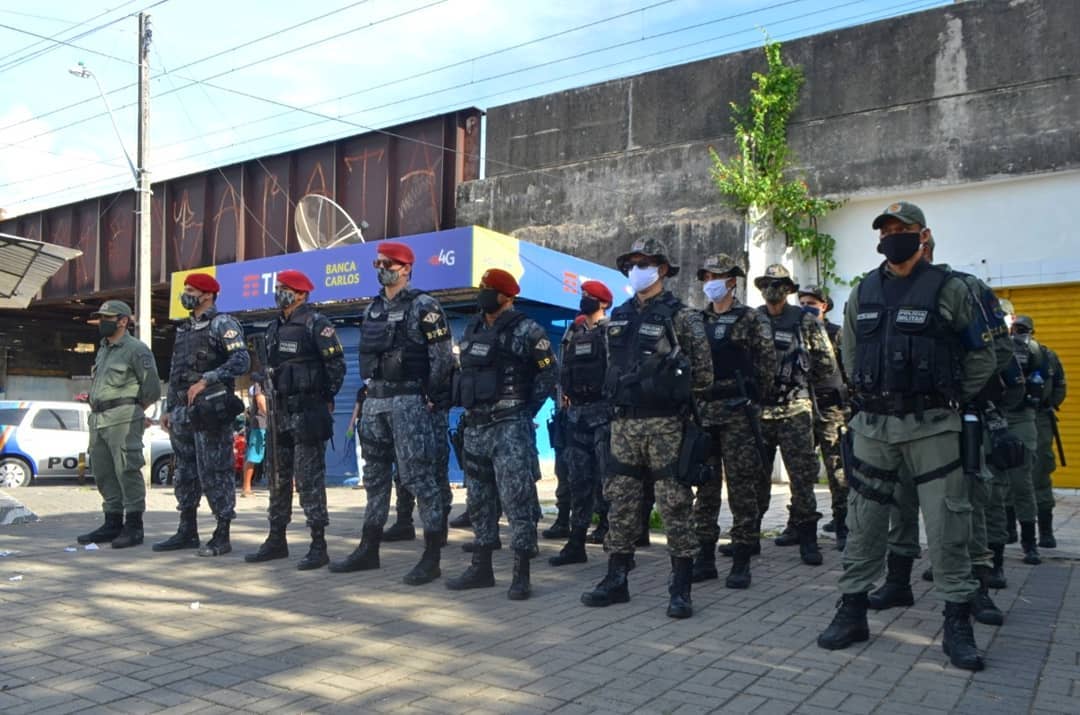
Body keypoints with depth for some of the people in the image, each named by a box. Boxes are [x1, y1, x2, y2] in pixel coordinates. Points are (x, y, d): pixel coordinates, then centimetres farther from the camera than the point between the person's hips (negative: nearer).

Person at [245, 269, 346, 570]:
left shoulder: (316, 324, -10)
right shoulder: (274, 327, 15)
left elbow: (336, 365, -12)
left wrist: (324, 400, -7)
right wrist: (273, 398, 15)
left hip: (307, 412, -8)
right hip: (281, 411, 9)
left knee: (309, 478, -8)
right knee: (279, 477, 14)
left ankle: (319, 546, -2)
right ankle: (276, 540, 25)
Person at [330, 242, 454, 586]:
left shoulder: (423, 307, -8)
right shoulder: (373, 308, 15)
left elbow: (443, 357, -10)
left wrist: (427, 396, -9)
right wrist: (370, 388, 13)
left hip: (408, 401, -8)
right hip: (375, 400, 8)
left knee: (418, 476, -8)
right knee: (375, 475, 14)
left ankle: (432, 557, -2)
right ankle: (368, 550, 25)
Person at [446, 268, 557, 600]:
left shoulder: (526, 331, -8)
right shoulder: (473, 329, 14)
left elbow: (550, 373, -5)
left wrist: (525, 410, -6)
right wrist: (470, 410, 14)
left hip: (510, 428, -8)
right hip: (475, 426, 8)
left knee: (517, 500, -6)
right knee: (479, 499, 12)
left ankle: (521, 574, 2)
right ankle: (481, 567, 23)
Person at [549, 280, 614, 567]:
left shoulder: (612, 331, -5)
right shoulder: (573, 333, 17)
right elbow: (563, 370, 23)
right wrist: (564, 396, 13)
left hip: (603, 412, -7)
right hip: (576, 413, 7)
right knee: (579, 480, 11)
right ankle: (576, 545, 19)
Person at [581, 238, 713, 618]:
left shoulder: (681, 316, -5)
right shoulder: (618, 317, 13)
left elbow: (703, 369, -3)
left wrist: (682, 400, 2)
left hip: (665, 425, -6)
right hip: (624, 423, 6)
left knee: (674, 505, 0)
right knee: (620, 504, 10)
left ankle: (681, 589, 7)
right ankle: (616, 580, 20)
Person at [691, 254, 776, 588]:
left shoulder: (751, 319, -1)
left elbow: (768, 363, -2)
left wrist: (753, 397, 2)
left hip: (738, 414, -5)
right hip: (702, 413, 5)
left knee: (742, 488, -2)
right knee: (704, 488, 8)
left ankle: (741, 562, 5)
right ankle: (705, 558, 16)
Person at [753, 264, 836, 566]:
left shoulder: (806, 322, 3)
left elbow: (827, 364, 6)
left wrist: (802, 380, 5)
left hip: (794, 411, -2)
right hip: (757, 409, 3)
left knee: (802, 475, -2)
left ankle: (806, 539, 6)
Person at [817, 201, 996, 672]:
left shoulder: (948, 289, -1)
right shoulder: (863, 293, 9)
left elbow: (982, 356, 4)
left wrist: (951, 400, 4)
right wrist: (870, 397, 13)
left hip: (931, 428, -3)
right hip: (873, 426, 4)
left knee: (946, 524, -1)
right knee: (864, 522, 8)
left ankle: (958, 624, 11)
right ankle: (852, 612, 18)